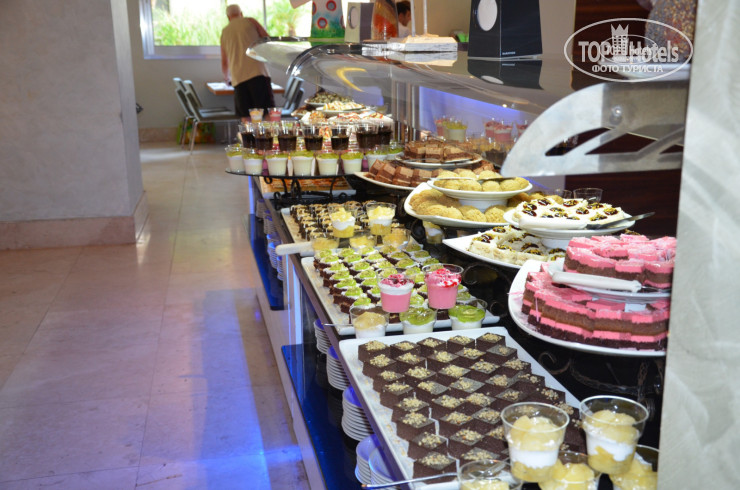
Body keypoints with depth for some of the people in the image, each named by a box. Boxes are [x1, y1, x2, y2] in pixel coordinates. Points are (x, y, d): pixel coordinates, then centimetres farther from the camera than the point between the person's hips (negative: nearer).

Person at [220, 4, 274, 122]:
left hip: (238, 77, 3)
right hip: (257, 71, -3)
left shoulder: (224, 32, 22)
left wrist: (227, 78, 45)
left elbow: (224, 62, 28)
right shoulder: (250, 21, 12)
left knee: (245, 116, 2)